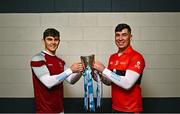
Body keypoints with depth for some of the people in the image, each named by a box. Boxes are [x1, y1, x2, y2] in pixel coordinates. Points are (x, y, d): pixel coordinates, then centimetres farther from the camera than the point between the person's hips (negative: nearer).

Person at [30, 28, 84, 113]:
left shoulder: (60, 61, 8)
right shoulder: (37, 59, -13)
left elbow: (71, 80, 7)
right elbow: (48, 82, -23)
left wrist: (80, 71, -12)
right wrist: (70, 70, -25)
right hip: (45, 110, -6)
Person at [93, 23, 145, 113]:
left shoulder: (136, 57, -15)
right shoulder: (112, 57, 5)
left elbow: (127, 84, -24)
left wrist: (104, 70, -23)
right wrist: (100, 77, -7)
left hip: (131, 109, -6)